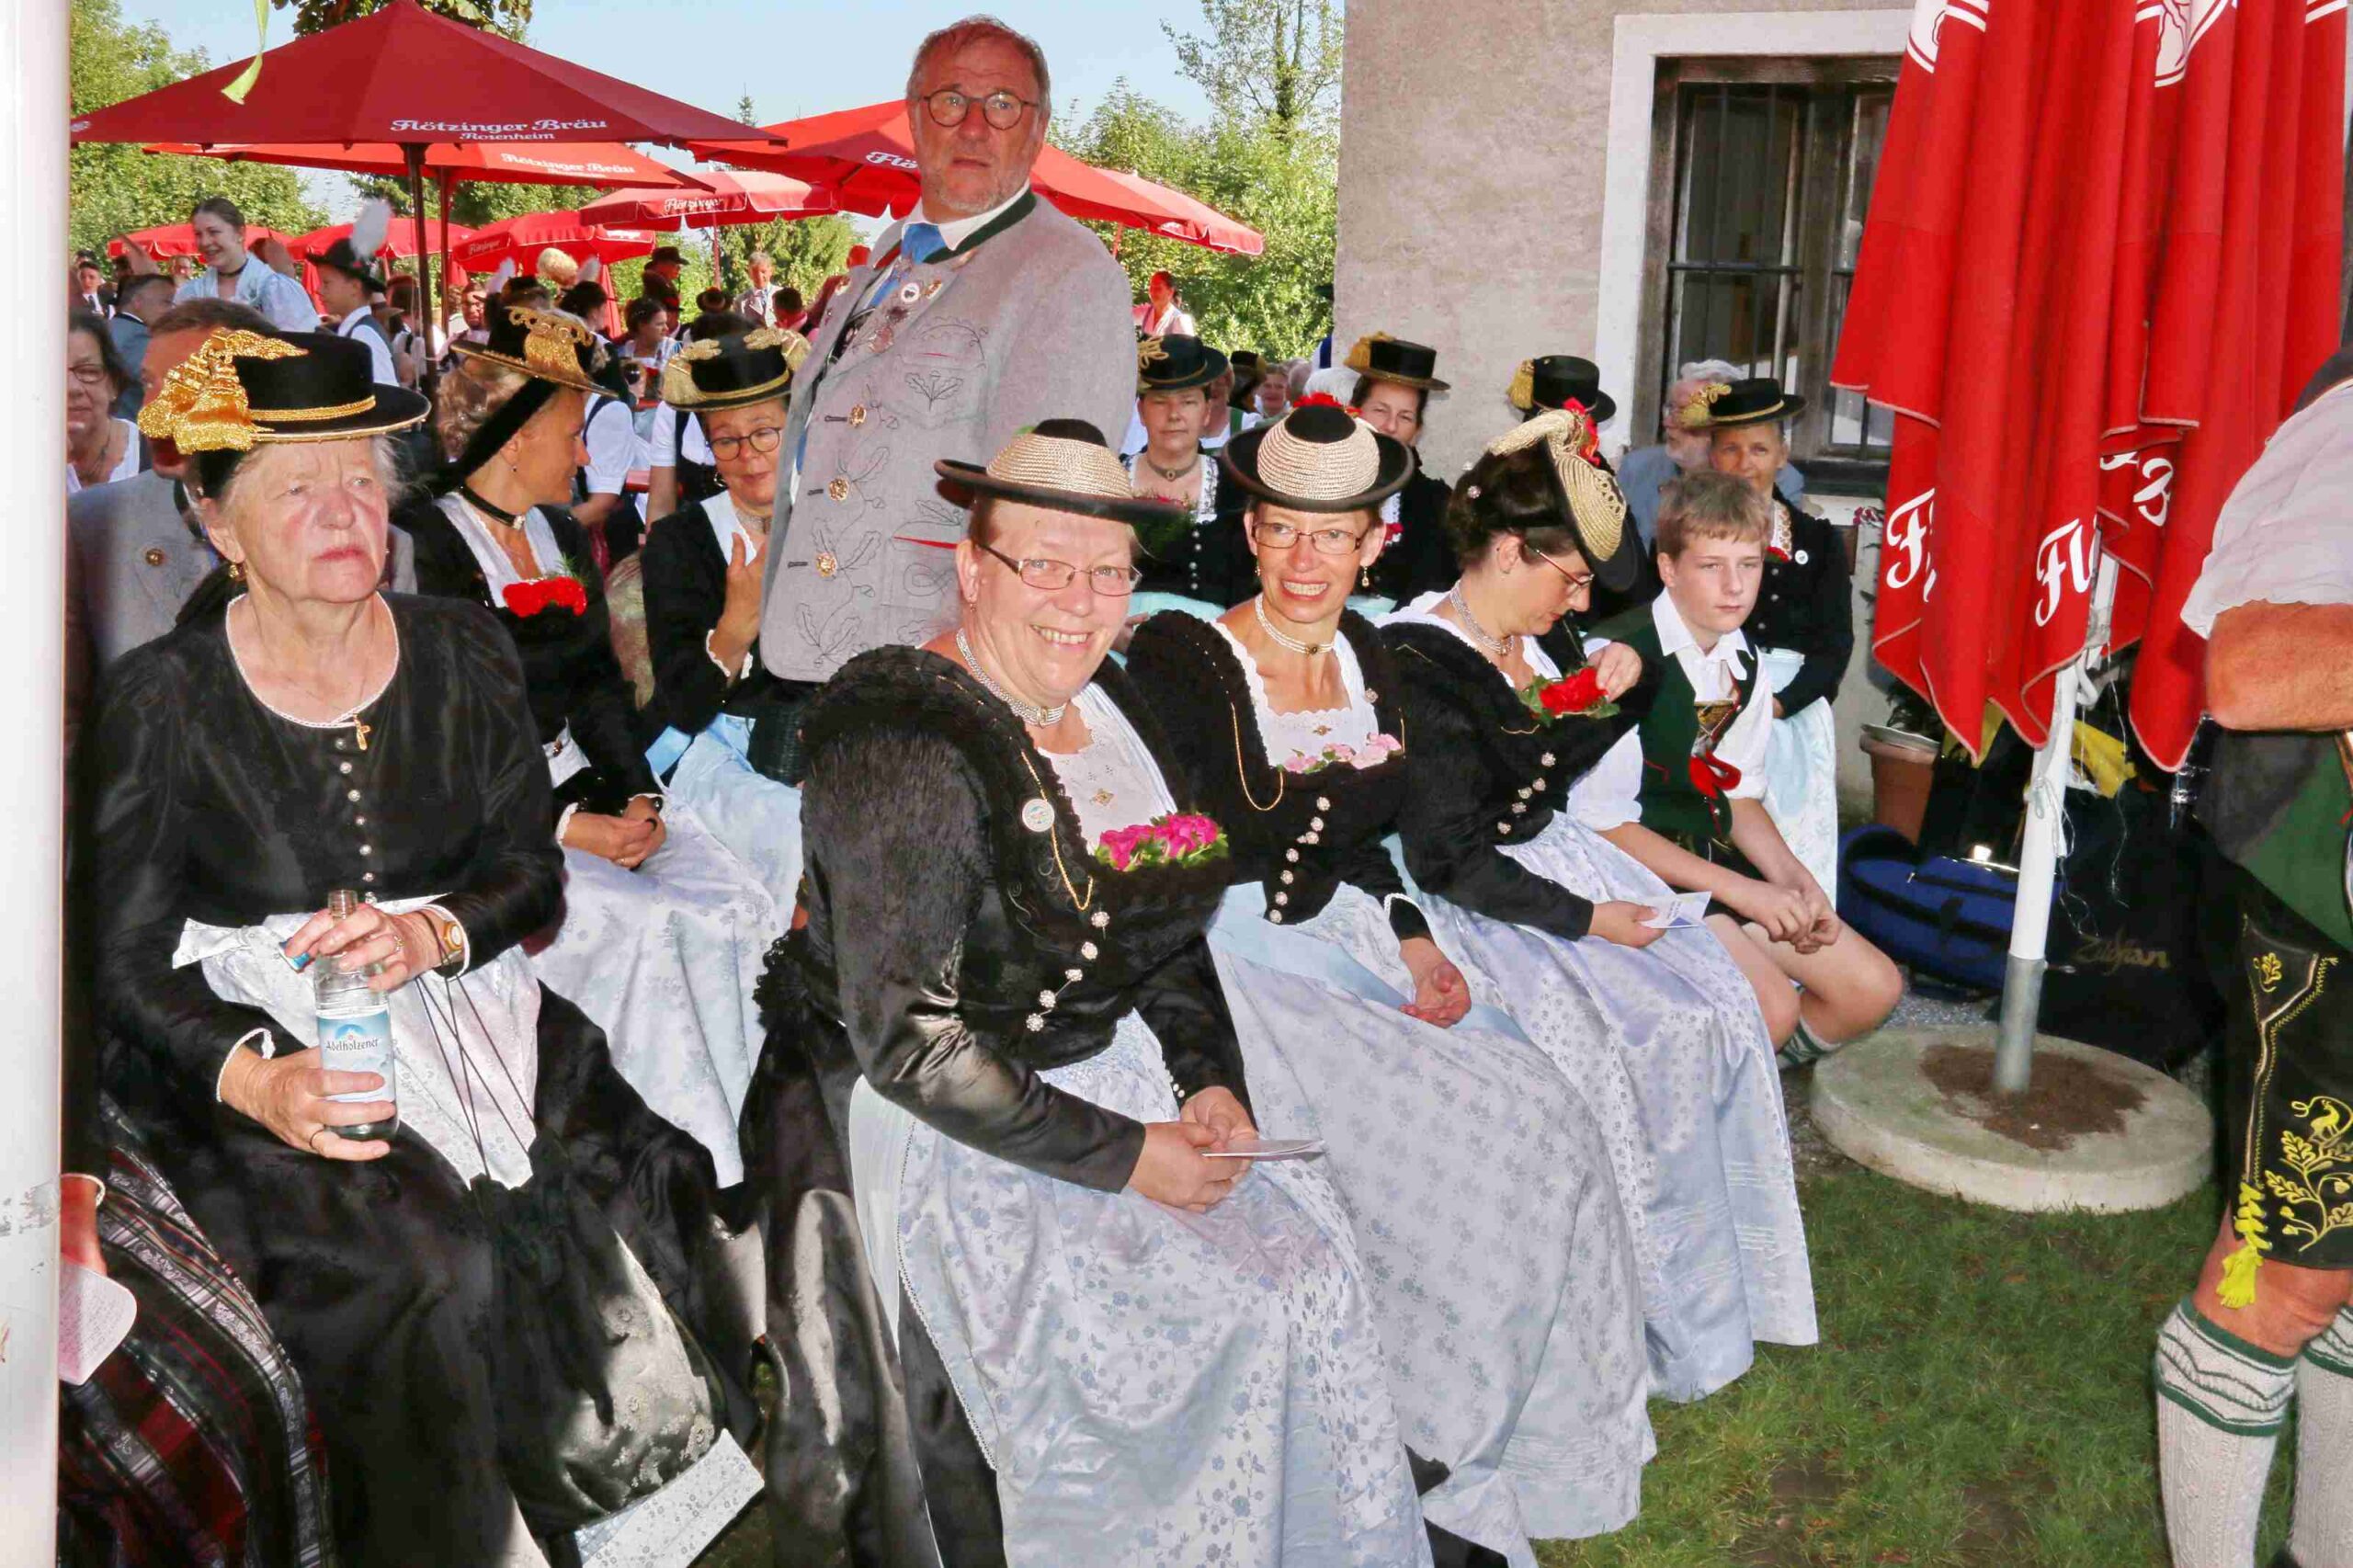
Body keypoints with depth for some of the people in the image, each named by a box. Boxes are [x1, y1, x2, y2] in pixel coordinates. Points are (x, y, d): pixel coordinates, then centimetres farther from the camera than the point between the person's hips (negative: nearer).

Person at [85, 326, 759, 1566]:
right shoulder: (164, 700, -4)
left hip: (463, 1002, 3)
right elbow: (125, 963, -4)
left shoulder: (462, 655, 6)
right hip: (255, 1042, -3)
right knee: (428, 1264, -29)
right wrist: (255, 1081, -22)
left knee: (622, 1211, -21)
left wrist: (430, 932, -16)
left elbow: (531, 872, 6)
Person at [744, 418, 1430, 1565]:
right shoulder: (909, 745, -19)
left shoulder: (1106, 708, 6)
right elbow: (906, 1040, -21)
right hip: (961, 1139, -7)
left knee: (1310, 1262, -6)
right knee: (1233, 1316, -17)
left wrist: (1212, 1081, -2)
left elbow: (1167, 933, 16)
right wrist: (1124, 1157, -20)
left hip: (1121, 1077, 8)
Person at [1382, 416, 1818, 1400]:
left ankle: (1716, 1276, 6)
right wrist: (1585, 919, -18)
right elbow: (1448, 859, -20)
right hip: (1483, 913, -8)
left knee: (1719, 1000, -7)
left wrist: (1600, 700, 0)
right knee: (1636, 1042, -21)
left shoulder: (1521, 643, 5)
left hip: (1566, 867, 9)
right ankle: (1665, 1320, -3)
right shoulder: (1418, 667, -19)